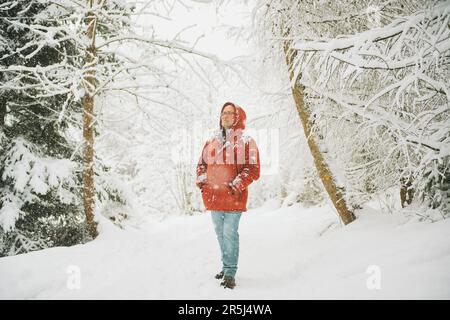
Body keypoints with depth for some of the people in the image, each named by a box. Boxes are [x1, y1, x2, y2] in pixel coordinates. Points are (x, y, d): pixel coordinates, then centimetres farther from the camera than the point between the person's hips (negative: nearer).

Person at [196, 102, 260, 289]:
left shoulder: (246, 142, -3)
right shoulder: (212, 142, 14)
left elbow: (253, 170, -8)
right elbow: (202, 164, 23)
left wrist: (236, 185, -17)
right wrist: (201, 181, 6)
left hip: (233, 197, -6)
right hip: (213, 196, 6)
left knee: (230, 233, -8)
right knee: (220, 233, 14)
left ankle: (230, 273, 1)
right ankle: (226, 266, 29)